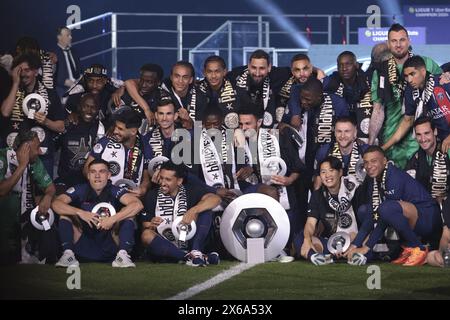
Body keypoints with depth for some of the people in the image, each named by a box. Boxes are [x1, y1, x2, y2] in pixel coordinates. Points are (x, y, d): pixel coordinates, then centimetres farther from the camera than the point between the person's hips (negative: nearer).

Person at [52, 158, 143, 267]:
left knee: (127, 214, -16)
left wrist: (113, 219, -32)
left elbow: (137, 205, -23)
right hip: (84, 249, 1)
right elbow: (56, 203, -17)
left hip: (109, 249, -1)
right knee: (66, 213, -13)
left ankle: (123, 254, -29)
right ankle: (68, 253, -26)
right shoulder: (80, 190, -3)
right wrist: (80, 213, -30)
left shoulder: (115, 191, -7)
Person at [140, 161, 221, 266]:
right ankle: (188, 257, -36)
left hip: (188, 244, 0)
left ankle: (196, 252, -30)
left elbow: (215, 199, -15)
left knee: (205, 211, -15)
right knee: (147, 236, -30)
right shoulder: (152, 196, 4)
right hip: (165, 246, 0)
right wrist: (151, 226, -24)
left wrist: (193, 211, -30)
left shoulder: (190, 191, 3)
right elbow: (145, 228, 1)